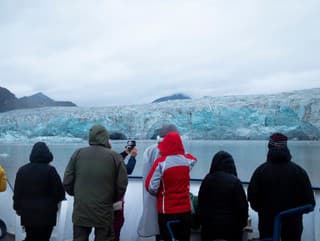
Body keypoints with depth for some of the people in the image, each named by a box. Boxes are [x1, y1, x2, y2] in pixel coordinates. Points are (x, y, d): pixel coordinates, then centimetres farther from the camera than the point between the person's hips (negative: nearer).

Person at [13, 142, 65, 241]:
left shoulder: (22, 170, 2)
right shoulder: (50, 170, -13)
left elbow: (17, 192, 8)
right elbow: (59, 191, -10)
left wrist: (18, 207, 21)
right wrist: (54, 201, 11)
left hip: (27, 212, 4)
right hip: (46, 213, -4)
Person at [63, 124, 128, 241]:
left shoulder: (78, 153, 0)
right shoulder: (115, 157, -6)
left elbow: (67, 182, 1)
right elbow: (122, 185, -6)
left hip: (80, 210, 3)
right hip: (104, 212, -2)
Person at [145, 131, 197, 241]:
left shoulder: (161, 162, -17)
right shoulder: (188, 160, -4)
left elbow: (151, 187, -15)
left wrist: (159, 194, 5)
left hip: (167, 211, -3)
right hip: (185, 209, 4)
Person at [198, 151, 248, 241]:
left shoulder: (207, 180, -3)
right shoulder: (234, 182, -13)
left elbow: (200, 203, 6)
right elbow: (242, 206, -9)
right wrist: (242, 224, 6)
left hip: (209, 226, 3)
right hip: (231, 227, -3)